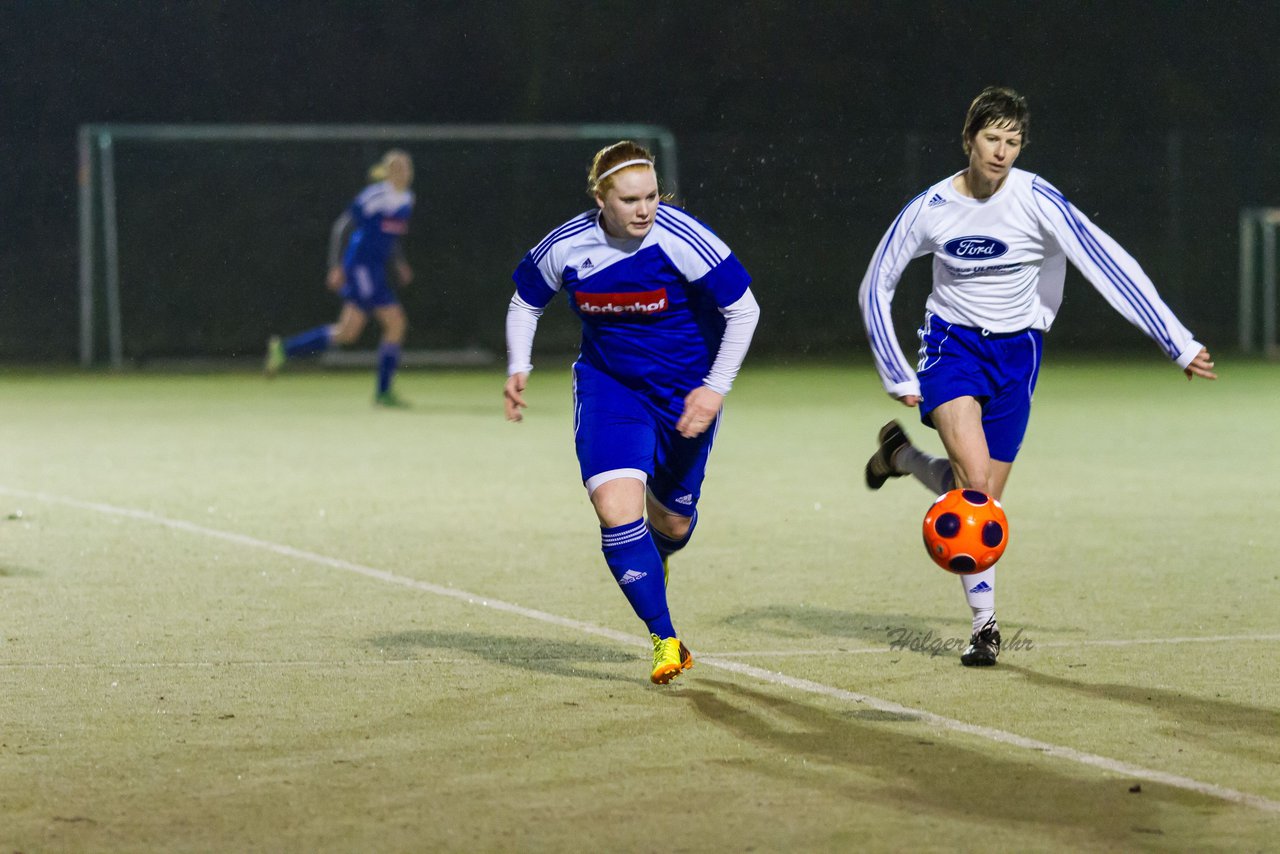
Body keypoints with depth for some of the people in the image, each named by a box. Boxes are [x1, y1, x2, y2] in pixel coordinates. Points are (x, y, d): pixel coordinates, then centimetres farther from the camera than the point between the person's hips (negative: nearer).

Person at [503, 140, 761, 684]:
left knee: (673, 522, 12)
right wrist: (518, 367, -5)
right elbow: (525, 302, 9)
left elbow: (744, 310, -14)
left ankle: (652, 562, 53)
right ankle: (665, 641, -9)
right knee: (617, 512, -20)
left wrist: (716, 388, -17)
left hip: (687, 392, -1)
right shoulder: (567, 247, -12)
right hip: (608, 388, 1)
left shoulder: (681, 239, -23)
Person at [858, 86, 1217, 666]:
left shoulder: (1035, 200, -14)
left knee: (983, 497, 1)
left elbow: (1109, 267, -17)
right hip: (952, 341, -1)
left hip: (1015, 352, 1)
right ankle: (984, 624, -13)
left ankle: (901, 454, 32)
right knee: (975, 479, -22)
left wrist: (1179, 343, -21)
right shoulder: (930, 209, -10)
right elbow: (875, 288, 3)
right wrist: (897, 376, 0)